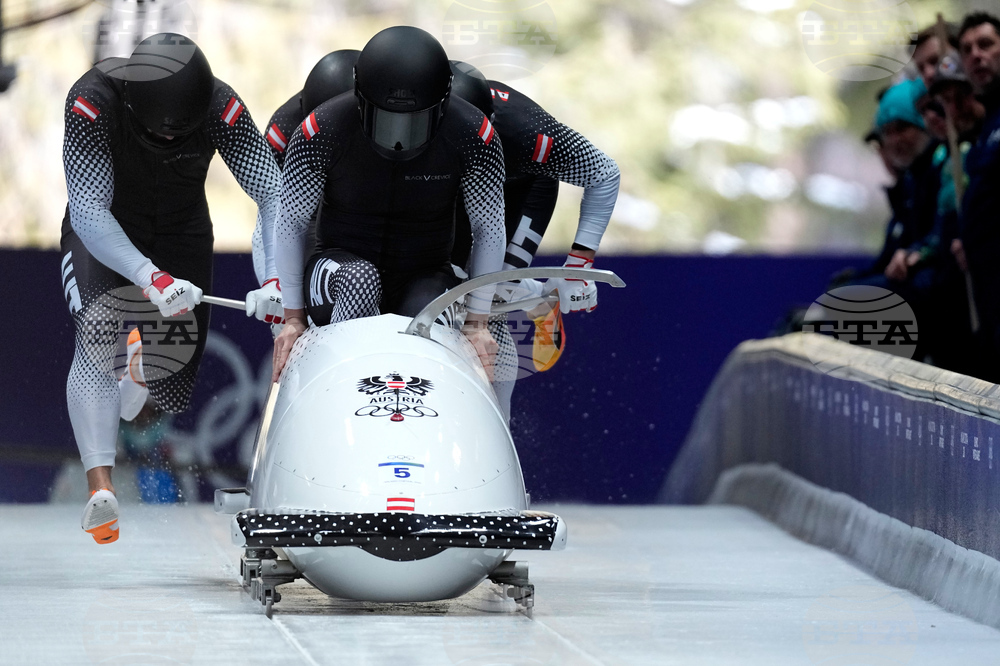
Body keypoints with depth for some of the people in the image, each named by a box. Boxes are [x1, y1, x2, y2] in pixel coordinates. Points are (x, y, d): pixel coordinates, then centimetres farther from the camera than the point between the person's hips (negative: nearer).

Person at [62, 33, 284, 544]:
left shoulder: (220, 107, -27)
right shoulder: (92, 103, -33)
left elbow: (272, 193, -25)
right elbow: (88, 211, -37)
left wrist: (275, 278, -41)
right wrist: (151, 278, -50)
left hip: (181, 238, 3)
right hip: (102, 236, -2)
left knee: (175, 387, 2)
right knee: (97, 332, -31)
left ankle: (141, 364, 43)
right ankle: (100, 487, -35)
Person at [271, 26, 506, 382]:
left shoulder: (473, 135, -15)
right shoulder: (322, 131, -18)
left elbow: (489, 229, -4)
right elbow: (290, 225, -7)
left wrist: (476, 322, -5)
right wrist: (293, 316, -5)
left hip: (423, 277, 1)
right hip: (340, 270, -1)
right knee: (361, 279, -36)